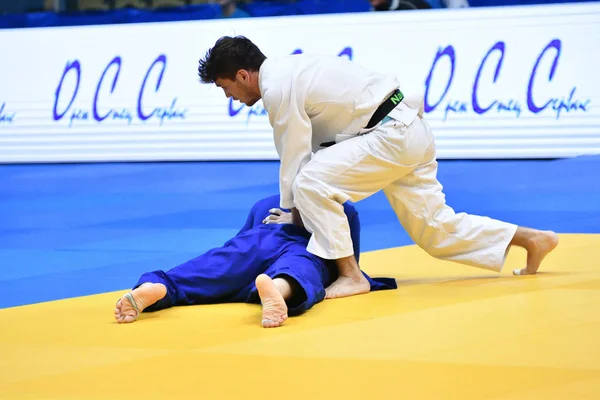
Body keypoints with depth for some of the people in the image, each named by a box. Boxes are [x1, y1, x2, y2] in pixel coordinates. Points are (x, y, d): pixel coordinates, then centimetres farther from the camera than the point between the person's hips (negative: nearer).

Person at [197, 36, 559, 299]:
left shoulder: (277, 89, -16)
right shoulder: (287, 68, 14)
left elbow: (295, 158, -11)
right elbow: (314, 144, 20)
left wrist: (294, 216, 2)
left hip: (391, 135, -10)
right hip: (411, 129, 10)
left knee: (312, 183, -18)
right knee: (434, 229, 14)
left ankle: (351, 276, -12)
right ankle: (532, 239, 20)